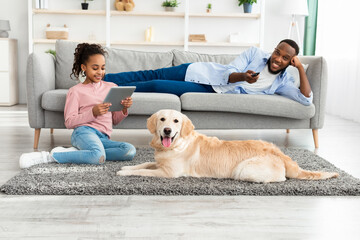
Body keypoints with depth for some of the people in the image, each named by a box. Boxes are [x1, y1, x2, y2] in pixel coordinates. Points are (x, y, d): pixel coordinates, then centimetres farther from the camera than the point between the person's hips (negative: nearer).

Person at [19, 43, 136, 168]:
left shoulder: (111, 87, 19)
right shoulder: (76, 91, 7)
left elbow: (115, 120, 22)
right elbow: (69, 122, -1)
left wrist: (124, 109, 0)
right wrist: (93, 113, -14)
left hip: (103, 138, 6)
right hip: (85, 131, -5)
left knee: (130, 151, -27)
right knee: (99, 157, -39)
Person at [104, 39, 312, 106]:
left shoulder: (283, 82, 1)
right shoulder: (255, 53, -2)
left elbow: (306, 99, -12)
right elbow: (228, 75, -8)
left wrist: (301, 68, -16)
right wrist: (244, 76, -31)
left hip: (211, 93, -1)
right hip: (201, 72, 1)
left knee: (154, 86, -14)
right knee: (151, 76, -3)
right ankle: (101, 80, 9)